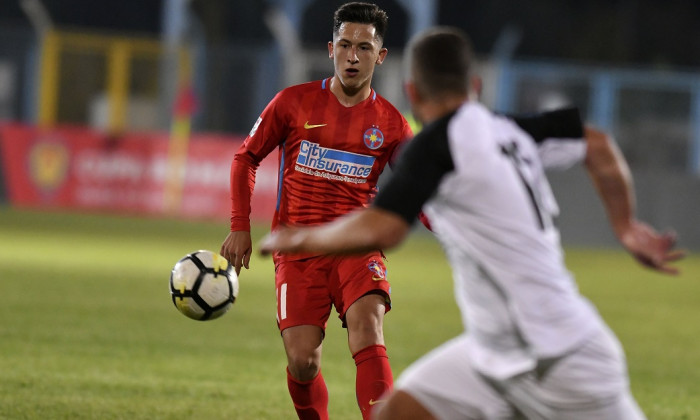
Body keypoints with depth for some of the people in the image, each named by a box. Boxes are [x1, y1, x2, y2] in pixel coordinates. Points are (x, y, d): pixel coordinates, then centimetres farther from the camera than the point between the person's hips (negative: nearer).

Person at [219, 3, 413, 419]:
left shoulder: (391, 124, 3)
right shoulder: (294, 103, 1)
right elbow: (246, 157, 10)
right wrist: (240, 227, 1)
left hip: (357, 247, 0)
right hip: (299, 250, 0)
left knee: (368, 334, -25)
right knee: (303, 362, -10)